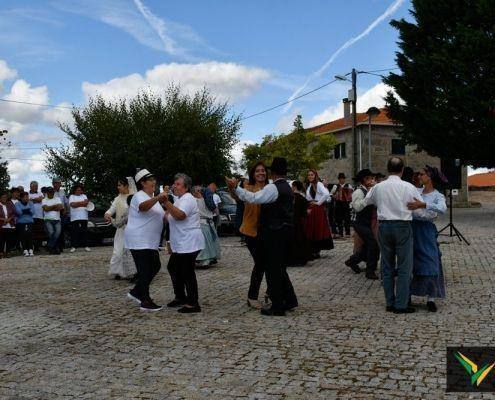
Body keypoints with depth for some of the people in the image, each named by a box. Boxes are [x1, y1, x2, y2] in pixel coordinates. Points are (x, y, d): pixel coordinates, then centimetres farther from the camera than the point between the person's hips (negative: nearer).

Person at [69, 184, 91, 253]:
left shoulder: (84, 196, 17)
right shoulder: (72, 196, 8)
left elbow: (86, 204, 3)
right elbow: (72, 204, -10)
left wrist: (77, 204, -13)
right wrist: (82, 203, -15)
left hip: (84, 217, 2)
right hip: (75, 218, -2)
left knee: (84, 232, 2)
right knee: (74, 232, -4)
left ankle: (85, 246, 7)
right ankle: (73, 246, 2)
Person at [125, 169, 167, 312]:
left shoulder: (153, 198, 17)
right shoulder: (139, 196, -14)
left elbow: (159, 215, 28)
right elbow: (143, 207, -38)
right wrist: (157, 198, -53)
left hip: (150, 241, 10)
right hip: (139, 240, -10)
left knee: (155, 266, 14)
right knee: (145, 270, -5)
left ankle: (136, 292, 26)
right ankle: (146, 302, 3)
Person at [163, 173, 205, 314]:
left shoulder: (187, 199, -13)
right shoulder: (179, 199, 19)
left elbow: (180, 215, -31)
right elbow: (172, 218, 27)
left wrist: (167, 203, -33)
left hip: (189, 244, -11)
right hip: (180, 244, 11)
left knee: (187, 272, -7)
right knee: (173, 268, 18)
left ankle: (193, 304, 1)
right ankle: (180, 297, 30)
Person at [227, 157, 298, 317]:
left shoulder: (273, 188, -14)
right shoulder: (287, 188, 15)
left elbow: (254, 198, -25)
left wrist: (236, 188, -21)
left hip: (274, 233, -9)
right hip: (286, 231, 9)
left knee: (272, 269, -1)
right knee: (280, 268, 19)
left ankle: (277, 307, 5)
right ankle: (290, 300, 24)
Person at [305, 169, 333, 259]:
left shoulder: (318, 184, -8)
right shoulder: (308, 186, 15)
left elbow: (326, 194, -22)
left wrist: (319, 202, -14)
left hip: (318, 209, -7)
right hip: (310, 209, 7)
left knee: (318, 229, -2)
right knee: (310, 230, 6)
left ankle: (316, 251, 4)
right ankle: (313, 251, 14)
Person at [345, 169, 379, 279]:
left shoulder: (369, 191, 13)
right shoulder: (358, 192, -15)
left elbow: (374, 206, 17)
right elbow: (357, 207, -27)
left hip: (367, 223, 10)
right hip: (360, 223, -10)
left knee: (368, 245, 17)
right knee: (373, 244, -13)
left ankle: (352, 261, 35)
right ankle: (370, 271, -3)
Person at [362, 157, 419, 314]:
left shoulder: (378, 187, 2)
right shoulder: (409, 187, -6)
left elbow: (365, 202, 19)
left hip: (384, 226, 3)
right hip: (403, 227, -3)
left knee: (387, 267, 12)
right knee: (404, 268, 3)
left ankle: (390, 303, 17)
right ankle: (401, 305, 3)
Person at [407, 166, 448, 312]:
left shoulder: (438, 196, -4)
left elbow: (442, 209, -26)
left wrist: (423, 204, -34)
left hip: (426, 232, -4)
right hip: (411, 230, 4)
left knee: (430, 264, -4)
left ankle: (431, 299, 6)